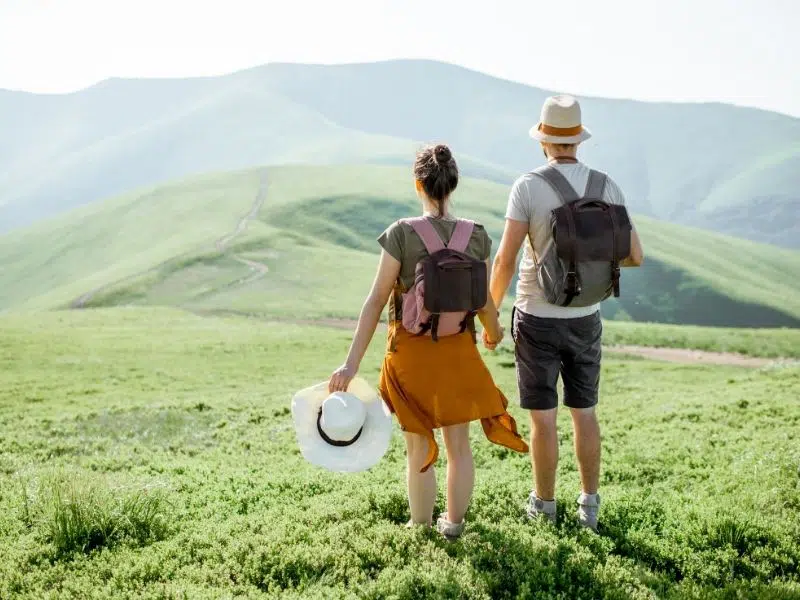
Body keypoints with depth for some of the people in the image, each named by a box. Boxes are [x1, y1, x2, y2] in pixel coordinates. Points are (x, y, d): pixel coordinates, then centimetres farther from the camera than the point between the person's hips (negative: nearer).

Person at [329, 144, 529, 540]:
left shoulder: (401, 234, -15)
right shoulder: (477, 236, -7)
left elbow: (376, 301, -15)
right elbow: (484, 301, 2)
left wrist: (352, 364, -12)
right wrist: (493, 331, 25)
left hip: (410, 352, -2)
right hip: (458, 351, 2)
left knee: (419, 449, 14)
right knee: (459, 445, 18)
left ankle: (420, 527, 29)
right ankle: (453, 523, 33)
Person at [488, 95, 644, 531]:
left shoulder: (527, 187, -14)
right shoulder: (606, 186, -4)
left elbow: (505, 260, -17)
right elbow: (635, 256, -3)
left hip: (537, 318, -3)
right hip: (584, 319, 3)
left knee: (543, 418, 8)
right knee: (584, 412, 16)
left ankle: (544, 505, 21)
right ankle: (589, 504, 23)